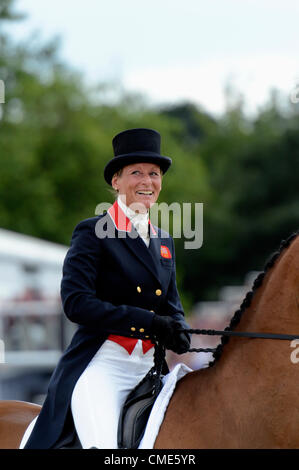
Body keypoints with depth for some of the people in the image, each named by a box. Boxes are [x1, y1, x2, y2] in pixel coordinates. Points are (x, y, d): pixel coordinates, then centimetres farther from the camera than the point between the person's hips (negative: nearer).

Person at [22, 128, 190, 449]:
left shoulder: (164, 242, 19)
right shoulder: (92, 233, -1)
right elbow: (75, 302, -12)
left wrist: (178, 332, -3)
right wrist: (148, 321, -20)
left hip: (149, 367, 7)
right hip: (102, 364, -6)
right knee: (102, 445, -25)